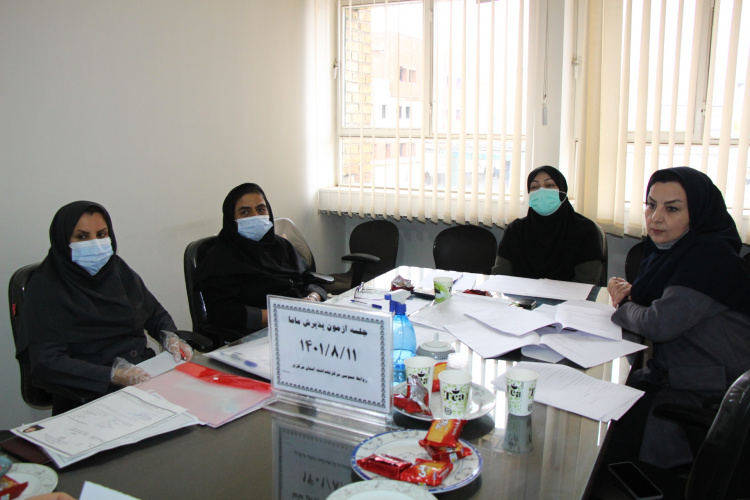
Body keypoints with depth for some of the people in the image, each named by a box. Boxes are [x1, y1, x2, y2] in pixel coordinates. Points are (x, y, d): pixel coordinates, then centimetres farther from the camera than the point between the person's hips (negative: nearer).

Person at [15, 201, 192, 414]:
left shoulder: (118, 270, 12)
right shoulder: (45, 287, -4)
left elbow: (156, 314, 23)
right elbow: (45, 361, -14)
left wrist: (170, 338, -1)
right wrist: (113, 375, -25)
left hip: (146, 373, 6)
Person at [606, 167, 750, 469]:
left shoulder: (711, 255, -20)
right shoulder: (664, 248, 6)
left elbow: (660, 324, -27)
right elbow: (651, 305, 17)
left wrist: (624, 308, -7)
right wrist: (628, 295, -5)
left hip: (708, 394, -8)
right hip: (668, 374, 8)